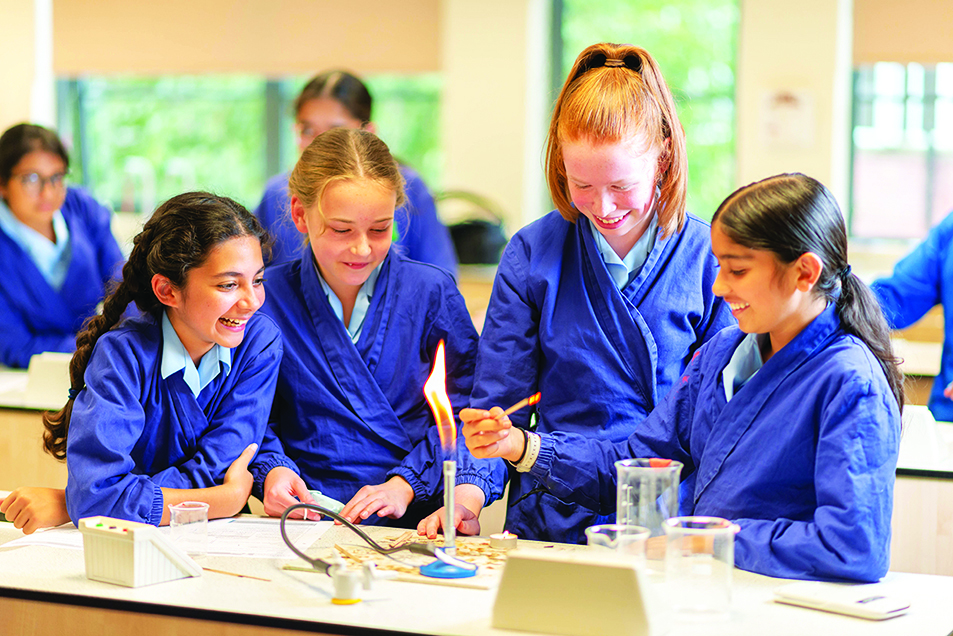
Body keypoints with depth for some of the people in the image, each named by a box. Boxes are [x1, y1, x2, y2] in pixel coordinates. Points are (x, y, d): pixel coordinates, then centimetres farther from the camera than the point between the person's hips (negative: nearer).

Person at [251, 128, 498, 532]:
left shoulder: (432, 292, 7)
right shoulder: (266, 298, 6)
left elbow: (465, 413, 7)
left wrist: (405, 484, -7)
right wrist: (271, 469, -10)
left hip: (415, 522, 1)